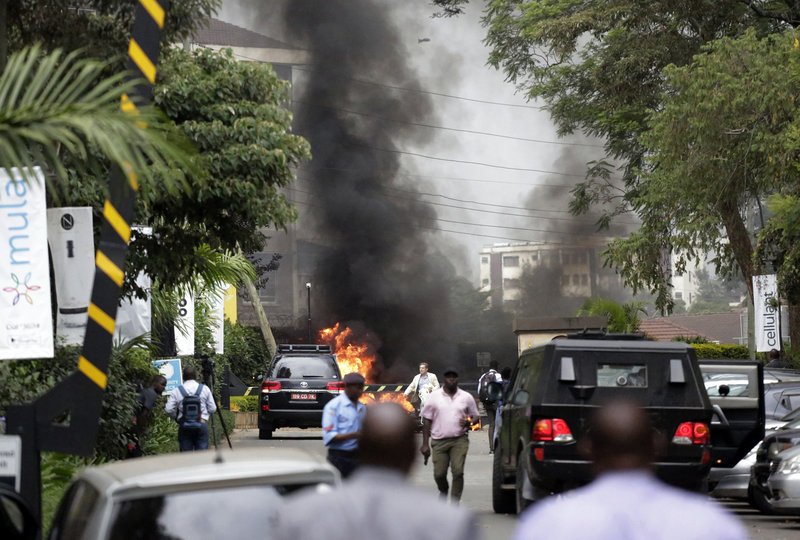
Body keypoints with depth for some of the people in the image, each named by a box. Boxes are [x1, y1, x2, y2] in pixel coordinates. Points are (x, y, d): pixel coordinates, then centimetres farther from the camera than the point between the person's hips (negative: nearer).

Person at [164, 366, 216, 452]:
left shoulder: (176, 391, 0)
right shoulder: (205, 389, 3)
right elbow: (212, 409, 4)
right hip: (202, 424, 0)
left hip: (184, 426, 0)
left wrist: (177, 417, 15)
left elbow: (169, 410, -4)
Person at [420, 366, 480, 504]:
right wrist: (425, 444, 2)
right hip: (439, 441, 1)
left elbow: (475, 417, 16)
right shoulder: (435, 397, 5)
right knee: (439, 474, 0)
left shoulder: (466, 397, 7)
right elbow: (426, 420, 7)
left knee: (458, 471, -14)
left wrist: (469, 422, -9)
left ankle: (455, 503, -7)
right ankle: (443, 491, 33)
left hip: (459, 440, 0)